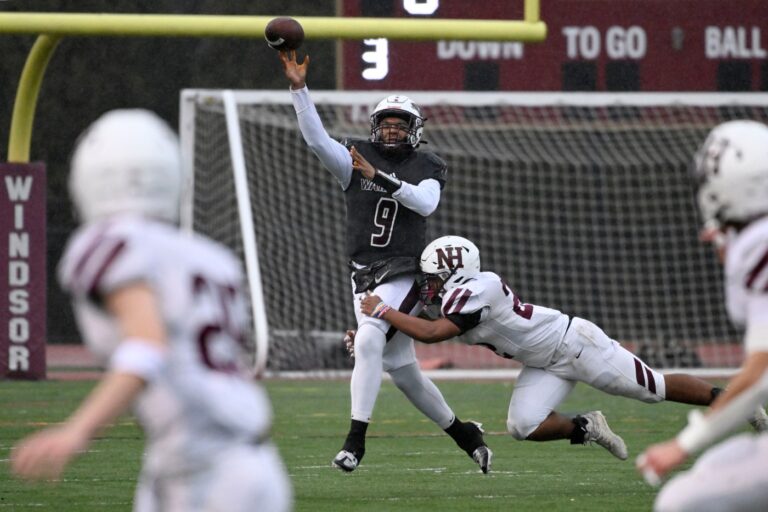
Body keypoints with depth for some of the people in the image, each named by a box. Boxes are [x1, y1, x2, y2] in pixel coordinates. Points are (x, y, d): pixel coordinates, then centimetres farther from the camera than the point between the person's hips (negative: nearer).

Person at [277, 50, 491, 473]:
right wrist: (299, 89, -17)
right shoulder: (356, 160, 8)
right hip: (364, 276, 4)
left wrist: (380, 178, -22)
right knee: (402, 370, 8)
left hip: (404, 275, -4)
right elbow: (316, 138, -6)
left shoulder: (427, 168, 4)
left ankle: (355, 439, -26)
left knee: (368, 342, -26)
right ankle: (463, 433, 26)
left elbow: (425, 203, -16)